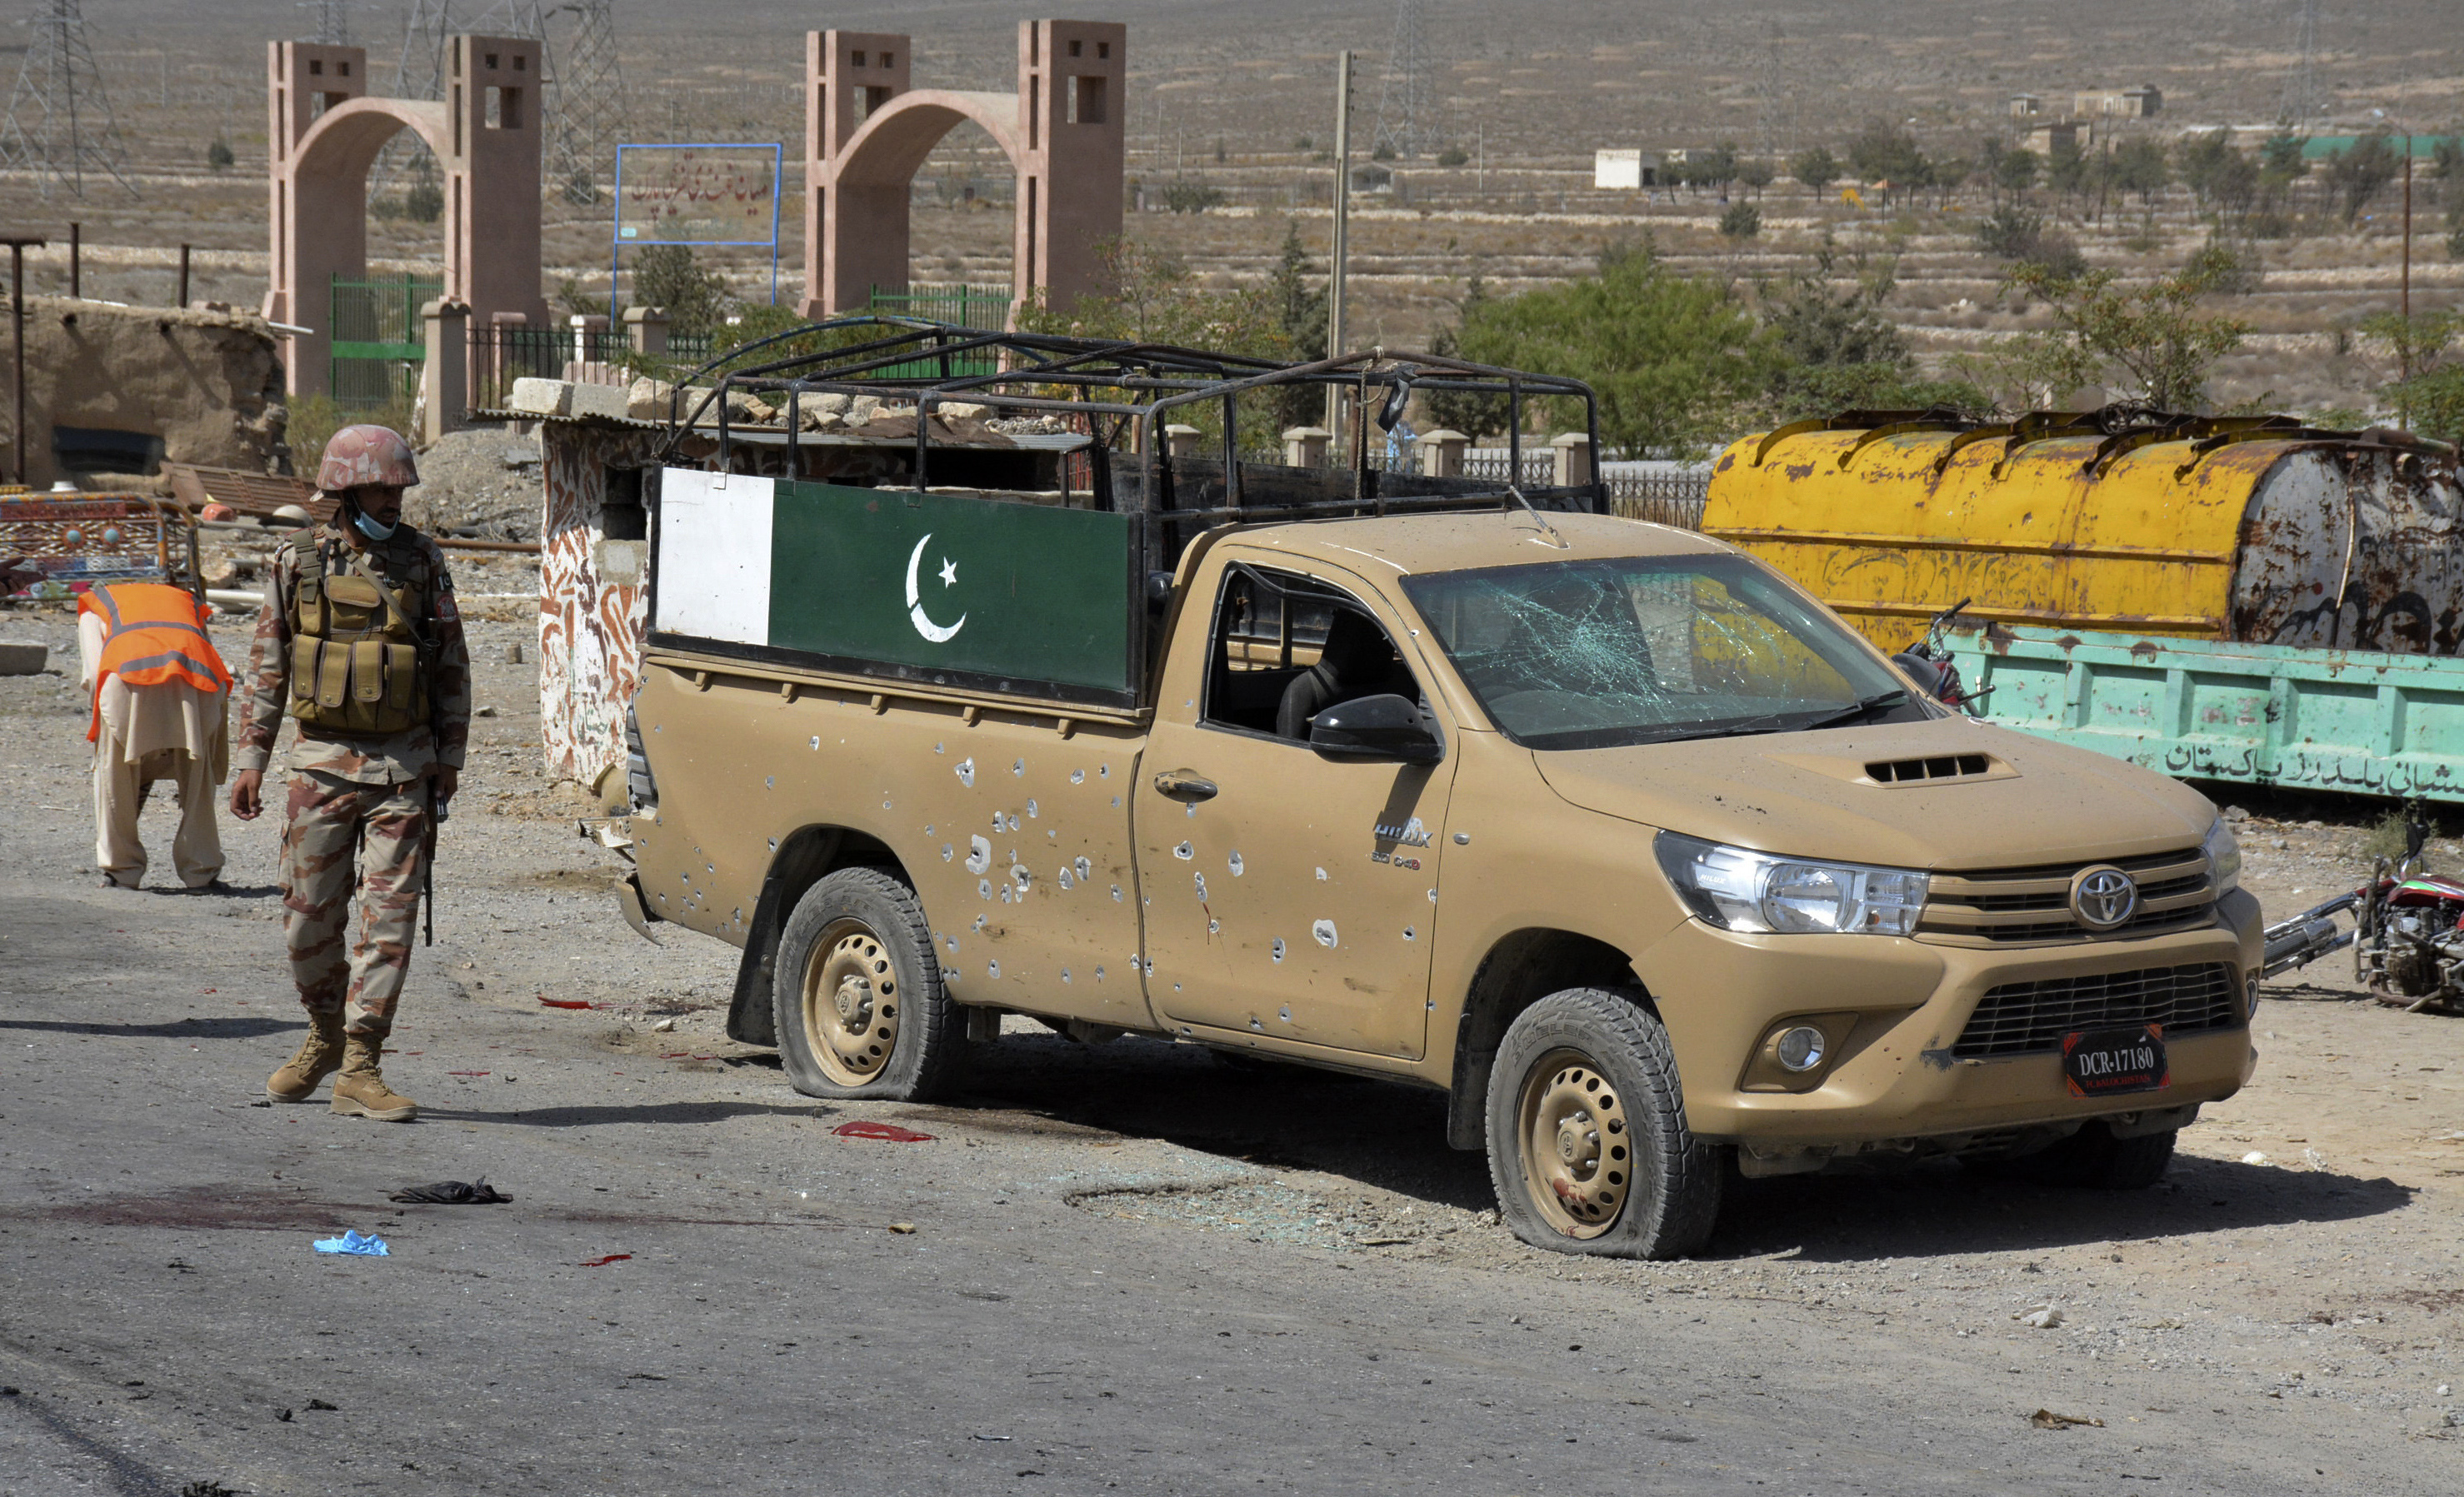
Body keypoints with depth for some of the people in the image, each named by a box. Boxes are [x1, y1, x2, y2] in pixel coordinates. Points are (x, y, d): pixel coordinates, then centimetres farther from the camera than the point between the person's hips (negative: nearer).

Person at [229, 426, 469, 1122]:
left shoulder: (422, 561, 3)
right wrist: (251, 760, 2)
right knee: (310, 917, 5)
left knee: (389, 914, -6)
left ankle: (359, 1069, -5)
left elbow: (452, 667, 8)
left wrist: (449, 759, 4)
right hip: (323, 762, 0)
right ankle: (325, 1037, 28)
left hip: (403, 768, 0)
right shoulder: (297, 562, 2)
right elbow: (267, 666, 7)